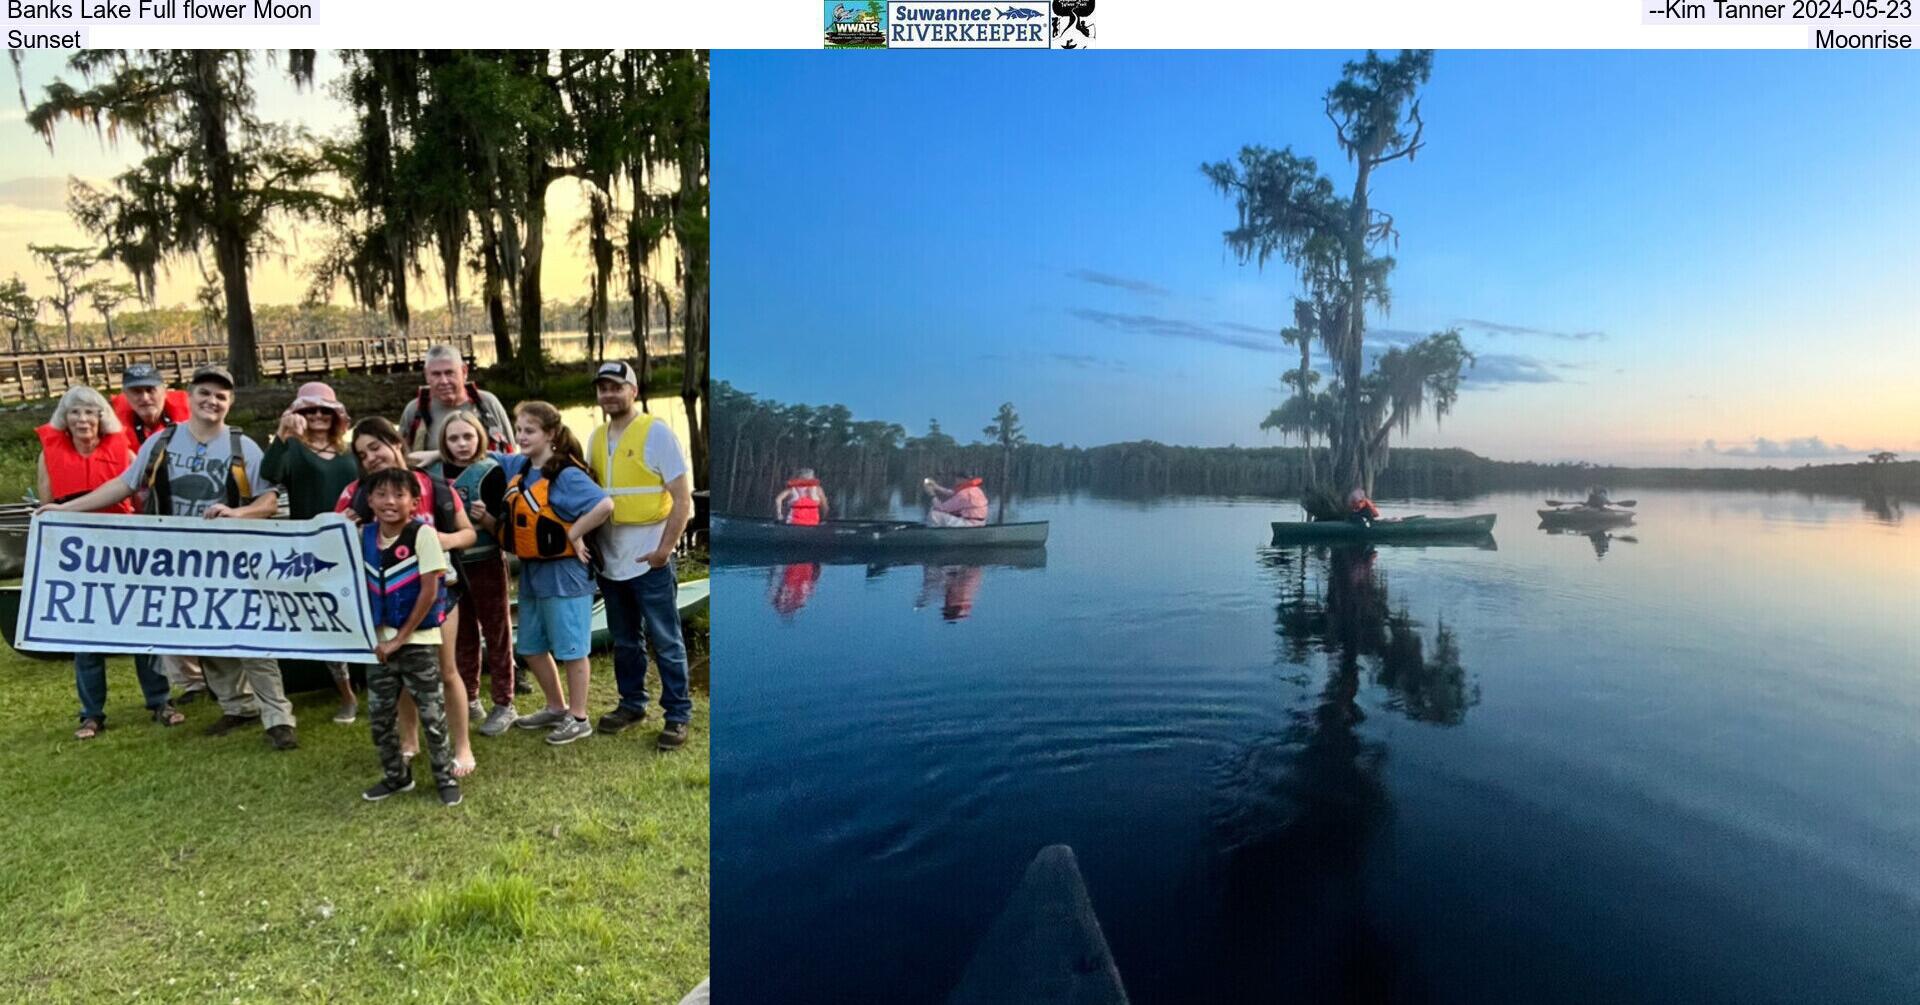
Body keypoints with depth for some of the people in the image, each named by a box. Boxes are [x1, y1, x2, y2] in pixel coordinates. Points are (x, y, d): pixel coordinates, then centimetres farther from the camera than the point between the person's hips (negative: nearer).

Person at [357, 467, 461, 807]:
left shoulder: (422, 534, -13)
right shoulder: (364, 535, 2)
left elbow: (429, 592, -14)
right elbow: (362, 586, 10)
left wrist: (400, 638, -11)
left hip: (418, 639, -5)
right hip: (380, 639, 5)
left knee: (431, 712, 2)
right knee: (380, 712, 13)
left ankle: (446, 776, 16)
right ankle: (395, 775, 31)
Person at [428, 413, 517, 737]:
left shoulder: (490, 471, -9)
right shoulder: (433, 472, 3)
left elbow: (502, 527, -12)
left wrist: (484, 518, -30)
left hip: (485, 563, -5)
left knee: (496, 632, 4)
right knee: (461, 634, 14)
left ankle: (504, 705, 11)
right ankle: (468, 700, 27)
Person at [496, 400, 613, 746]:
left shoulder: (566, 475, -19)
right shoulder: (516, 467, 6)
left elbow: (605, 504, -32)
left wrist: (574, 535, -22)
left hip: (563, 572, -9)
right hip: (530, 571, 9)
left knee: (570, 647, 3)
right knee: (531, 646, 18)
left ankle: (578, 718, 17)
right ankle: (556, 708, 35)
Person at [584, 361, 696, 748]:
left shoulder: (656, 432, -9)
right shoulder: (596, 438, 10)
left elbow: (683, 497, -12)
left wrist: (665, 548, -17)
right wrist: (588, 542, 8)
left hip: (649, 558, -6)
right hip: (610, 559, 6)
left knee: (665, 641, 0)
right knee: (624, 640, 17)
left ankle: (678, 715, 10)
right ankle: (632, 704, 32)